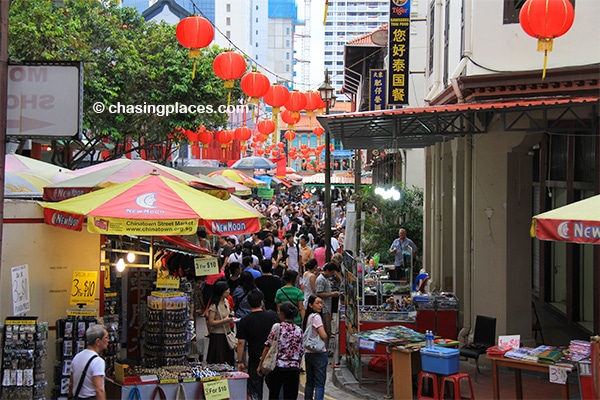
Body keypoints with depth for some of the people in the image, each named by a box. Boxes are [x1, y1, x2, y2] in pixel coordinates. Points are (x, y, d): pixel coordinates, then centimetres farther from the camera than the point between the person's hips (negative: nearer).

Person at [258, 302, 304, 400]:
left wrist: (260, 365, 1)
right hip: (293, 368, 2)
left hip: (277, 366, -2)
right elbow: (301, 352, 5)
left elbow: (267, 347, -6)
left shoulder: (277, 327, -6)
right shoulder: (299, 330, 3)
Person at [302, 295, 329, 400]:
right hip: (319, 353, -8)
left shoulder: (307, 317, 10)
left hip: (308, 352, 8)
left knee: (309, 382, 17)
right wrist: (324, 334, 1)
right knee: (319, 384, -7)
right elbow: (323, 336, -19)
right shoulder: (316, 317, -15)